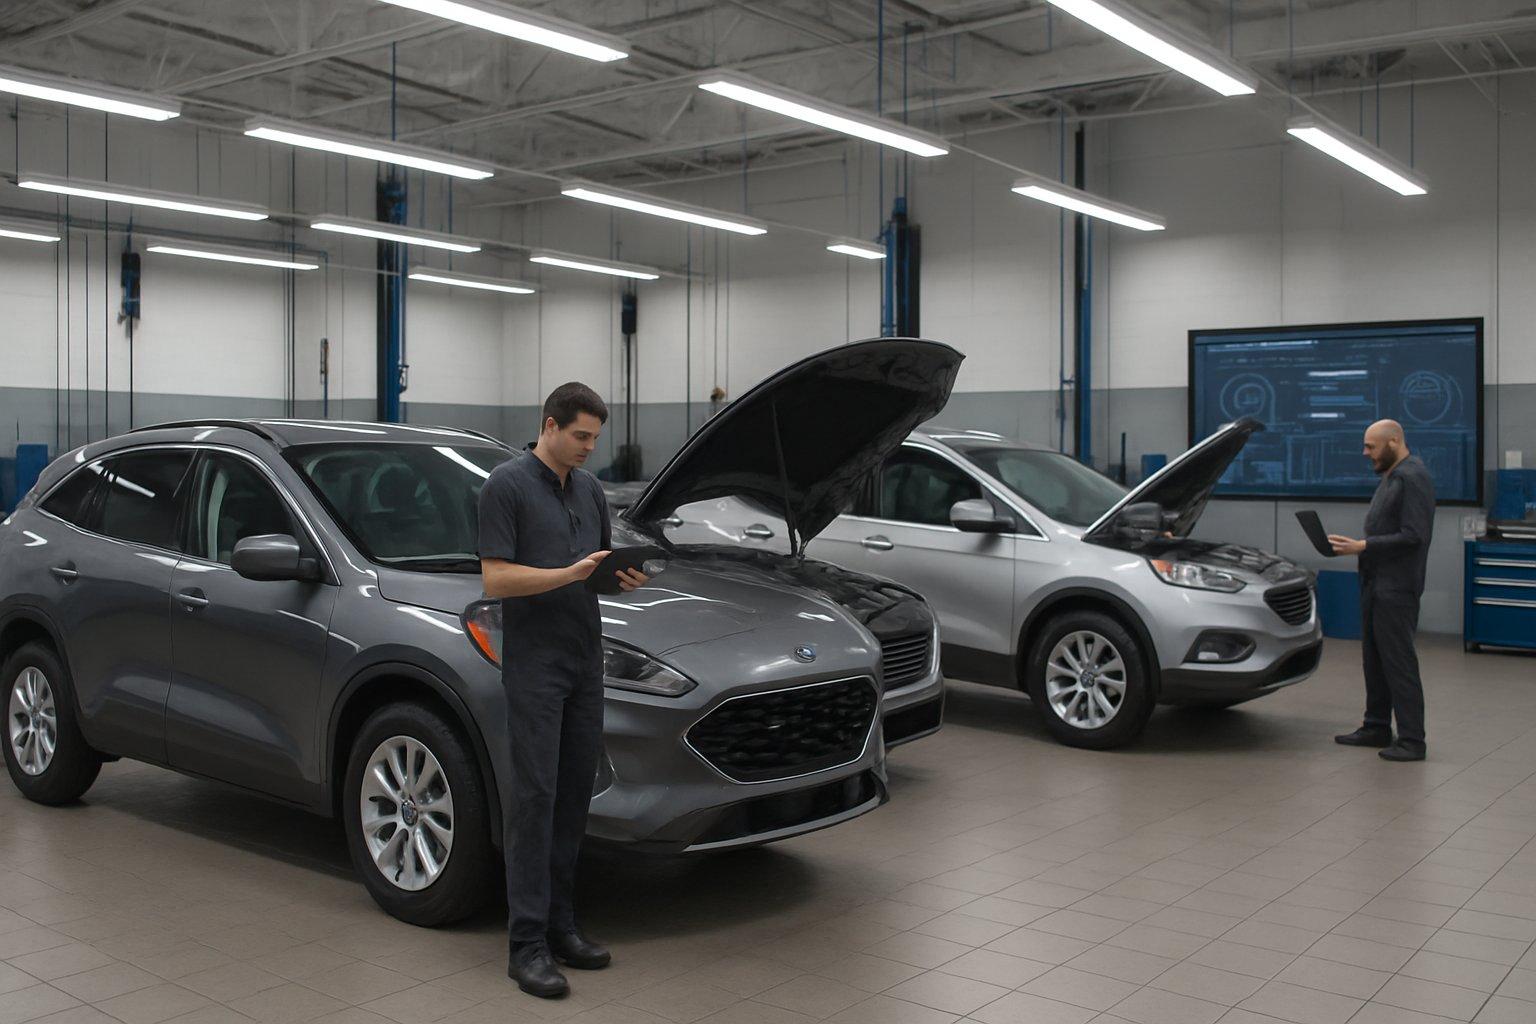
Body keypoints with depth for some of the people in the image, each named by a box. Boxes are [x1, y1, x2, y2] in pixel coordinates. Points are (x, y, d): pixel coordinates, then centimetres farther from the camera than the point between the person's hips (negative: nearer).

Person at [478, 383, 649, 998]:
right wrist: (571, 573, -24)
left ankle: (559, 923, 19)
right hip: (533, 665, -7)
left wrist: (626, 577, -4)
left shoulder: (590, 490, 13)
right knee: (535, 796, -7)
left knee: (573, 797, 10)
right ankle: (526, 942, -1)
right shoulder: (507, 484, -10)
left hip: (586, 663, 7)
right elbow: (495, 579, -15)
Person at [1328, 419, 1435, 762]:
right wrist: (1353, 545, 10)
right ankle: (1377, 728, 24)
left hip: (1397, 586, -10)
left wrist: (1363, 546, -21)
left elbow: (1412, 536, -22)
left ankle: (1412, 740, -2)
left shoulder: (1413, 478, -16)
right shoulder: (1390, 476, 16)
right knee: (1374, 658, 15)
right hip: (1375, 581, 10)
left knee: (1399, 660, -7)